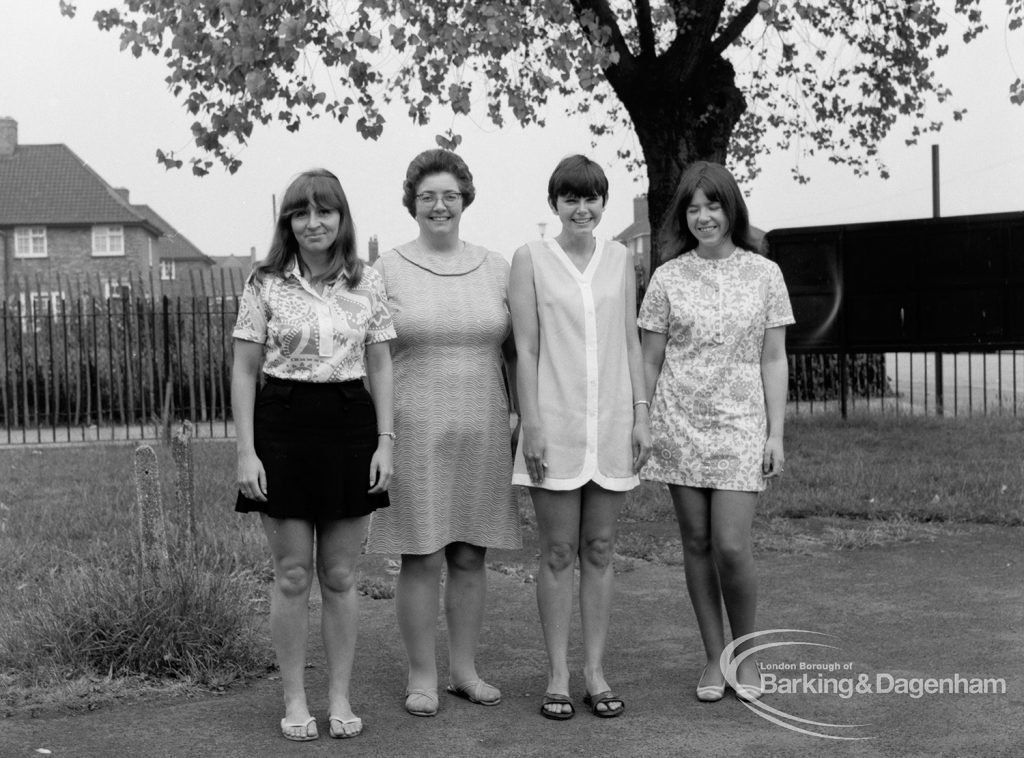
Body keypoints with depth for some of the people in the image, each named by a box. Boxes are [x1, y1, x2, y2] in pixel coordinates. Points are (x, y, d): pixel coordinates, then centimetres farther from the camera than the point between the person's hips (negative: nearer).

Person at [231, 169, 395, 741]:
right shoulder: (266, 285, -1)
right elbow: (245, 371, 1)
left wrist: (386, 441, -1)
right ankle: (295, 700, 17)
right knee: (293, 576, 4)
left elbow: (381, 367, 7)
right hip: (283, 426, -1)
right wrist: (246, 451, -6)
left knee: (340, 576, 8)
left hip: (350, 425, 1)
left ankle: (341, 697, 19)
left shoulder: (368, 284, 4)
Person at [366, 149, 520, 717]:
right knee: (421, 558, 1)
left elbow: (516, 353, 13)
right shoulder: (387, 271, 0)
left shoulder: (495, 268, 8)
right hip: (413, 431, -3)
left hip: (481, 432, 3)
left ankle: (465, 670, 22)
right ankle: (422, 676, 13)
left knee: (470, 557, 9)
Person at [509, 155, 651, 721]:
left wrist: (641, 415, 4)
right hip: (555, 424, -3)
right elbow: (525, 349, -3)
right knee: (557, 552, 3)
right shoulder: (530, 259, 0)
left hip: (612, 424, 3)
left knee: (599, 550, 8)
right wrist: (532, 425, -8)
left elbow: (631, 343, 11)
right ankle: (557, 675, 11)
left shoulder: (619, 259, 9)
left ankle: (595, 671, 16)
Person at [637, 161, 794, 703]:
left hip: (740, 425, -1)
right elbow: (650, 362, 7)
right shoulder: (668, 278, 4)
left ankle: (745, 653, 13)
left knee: (731, 545, -9)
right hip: (679, 426, 1)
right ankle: (714, 658, 18)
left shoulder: (764, 274, 4)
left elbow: (773, 360, 4)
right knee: (697, 543, 6)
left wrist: (776, 433, -1)